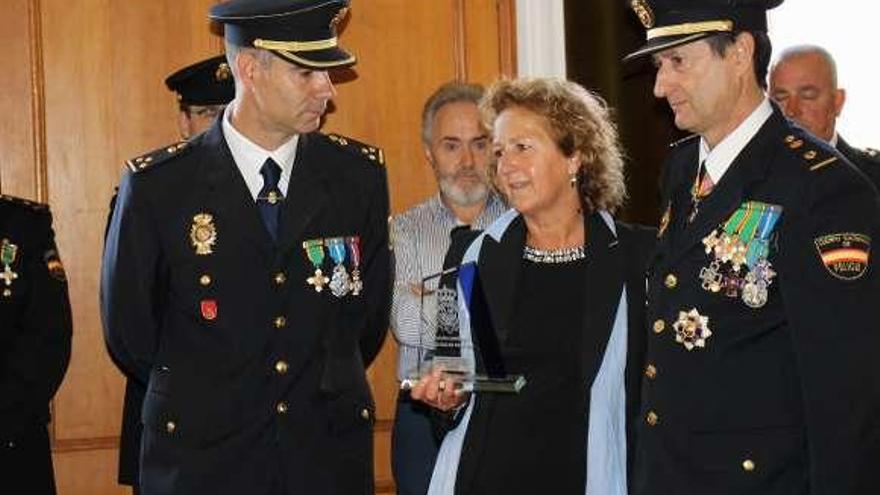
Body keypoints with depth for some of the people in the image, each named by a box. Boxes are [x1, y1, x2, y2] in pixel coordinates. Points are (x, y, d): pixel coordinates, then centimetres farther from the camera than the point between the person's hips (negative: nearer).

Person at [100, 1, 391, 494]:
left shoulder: (361, 173, -1)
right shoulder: (157, 185, -9)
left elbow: (371, 312, 9)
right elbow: (129, 331, 1)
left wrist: (329, 393, 12)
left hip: (331, 455, 2)